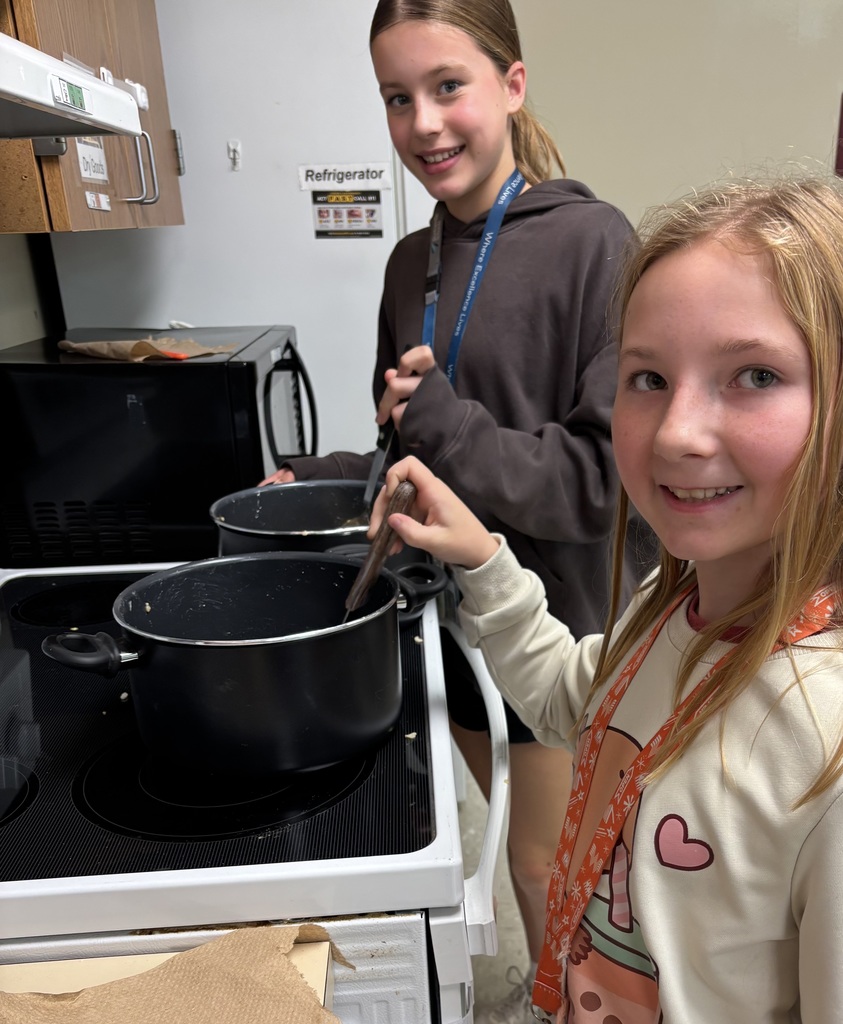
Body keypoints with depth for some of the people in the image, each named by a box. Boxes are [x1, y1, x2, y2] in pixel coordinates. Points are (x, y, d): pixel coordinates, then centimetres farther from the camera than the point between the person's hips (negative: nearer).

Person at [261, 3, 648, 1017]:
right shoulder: (412, 262, 5)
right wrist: (315, 479, 1)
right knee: (521, 837, 24)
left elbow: (613, 469, -19)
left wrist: (448, 428, -25)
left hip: (558, 615, -5)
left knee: (543, 863, 13)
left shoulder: (592, 241, -15)